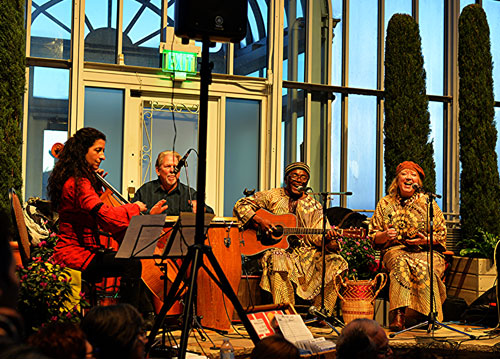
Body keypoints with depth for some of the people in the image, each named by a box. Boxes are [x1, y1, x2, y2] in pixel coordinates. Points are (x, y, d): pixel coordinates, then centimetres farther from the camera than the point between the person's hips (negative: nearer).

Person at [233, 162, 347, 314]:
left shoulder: (314, 207, 14)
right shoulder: (272, 196, 8)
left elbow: (318, 234, 3)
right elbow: (240, 205, 2)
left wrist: (327, 240, -21)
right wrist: (259, 220, -15)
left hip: (305, 252, 3)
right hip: (276, 248, -3)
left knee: (336, 262, -19)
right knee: (278, 259, -38)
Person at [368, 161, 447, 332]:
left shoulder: (428, 203, 11)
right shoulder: (385, 204, 13)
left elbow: (441, 235, 9)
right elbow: (373, 237, 13)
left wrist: (426, 240, -11)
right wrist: (385, 235, -9)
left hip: (427, 251, 0)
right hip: (395, 250, 0)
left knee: (423, 267, -35)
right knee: (402, 263, -35)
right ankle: (398, 316, -43)